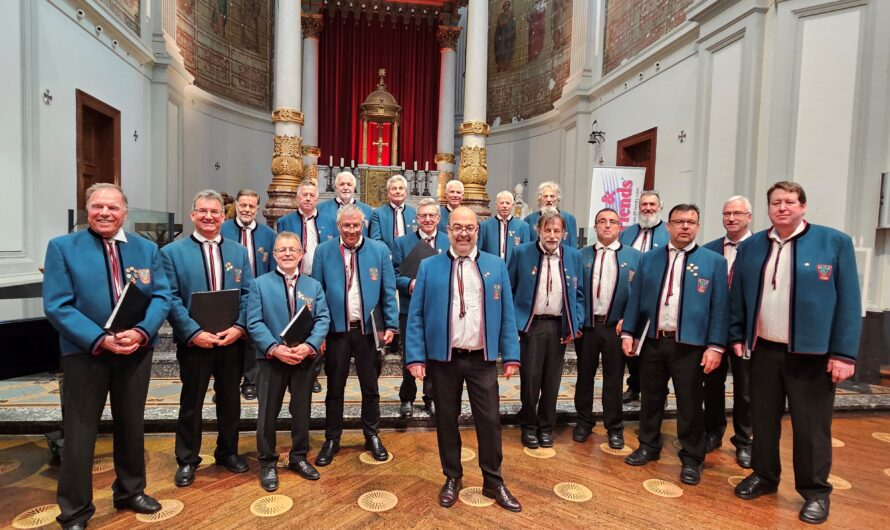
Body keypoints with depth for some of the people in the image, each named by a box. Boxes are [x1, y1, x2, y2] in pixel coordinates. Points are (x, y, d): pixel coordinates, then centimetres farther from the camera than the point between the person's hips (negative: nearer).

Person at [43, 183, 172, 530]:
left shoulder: (146, 248, 5)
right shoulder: (62, 247, -4)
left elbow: (162, 296, -1)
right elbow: (57, 306, -11)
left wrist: (141, 332, -18)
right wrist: (100, 340, -21)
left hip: (136, 352, 3)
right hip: (85, 353, -3)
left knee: (131, 427, 16)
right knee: (80, 434, 7)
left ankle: (130, 492, 36)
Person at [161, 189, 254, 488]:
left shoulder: (238, 251, 7)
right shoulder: (172, 252, -2)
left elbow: (248, 294, 2)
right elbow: (171, 299, -8)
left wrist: (239, 326, -12)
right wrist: (194, 333, -17)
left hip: (232, 340, 3)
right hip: (193, 341, -3)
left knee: (230, 400, 15)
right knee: (191, 403, 11)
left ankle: (228, 452, 33)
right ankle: (187, 460, 28)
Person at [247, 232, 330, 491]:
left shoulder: (313, 285, 7)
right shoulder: (260, 284, 0)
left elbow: (323, 319, -2)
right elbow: (254, 322, -8)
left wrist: (309, 346, -19)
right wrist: (274, 348, -20)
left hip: (304, 358, 2)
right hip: (271, 358, -2)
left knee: (302, 410, 13)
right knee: (268, 412, 8)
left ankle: (299, 457, 31)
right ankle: (267, 463, 25)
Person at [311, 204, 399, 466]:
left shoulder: (379, 250, -1)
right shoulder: (323, 251, 0)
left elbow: (389, 292, -1)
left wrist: (391, 325, -6)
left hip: (369, 329, 0)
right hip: (336, 329, 0)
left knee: (370, 387, 14)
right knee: (334, 388, 12)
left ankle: (372, 436, 31)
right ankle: (332, 439, 29)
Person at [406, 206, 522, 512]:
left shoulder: (497, 266, 4)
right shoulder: (429, 267, 0)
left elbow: (507, 314, 3)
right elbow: (416, 315, -2)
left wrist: (511, 355, -2)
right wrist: (416, 357, -8)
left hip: (483, 358, 1)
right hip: (443, 358, 0)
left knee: (490, 420, 7)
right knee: (446, 420, 12)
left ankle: (493, 482, 27)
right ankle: (452, 478, 32)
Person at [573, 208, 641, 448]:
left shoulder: (634, 256, 2)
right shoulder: (582, 255, 5)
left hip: (616, 326, -1)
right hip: (586, 325, 1)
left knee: (613, 379, 8)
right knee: (584, 375, 12)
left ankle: (615, 427, 24)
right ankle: (584, 421, 28)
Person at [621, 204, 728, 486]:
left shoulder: (714, 261, 0)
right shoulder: (648, 258, 6)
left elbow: (719, 308, -4)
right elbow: (635, 299, 7)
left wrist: (715, 346, -9)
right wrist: (628, 332, 1)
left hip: (690, 344, -2)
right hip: (652, 341, 3)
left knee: (690, 404, 7)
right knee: (651, 398, 15)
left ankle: (691, 459, 24)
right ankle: (648, 446, 32)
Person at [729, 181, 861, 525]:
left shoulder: (835, 242, -4)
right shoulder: (751, 247, 5)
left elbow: (848, 301, -7)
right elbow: (738, 295, 10)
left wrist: (844, 353, -10)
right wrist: (737, 337, 6)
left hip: (812, 352, -3)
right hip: (764, 350, 3)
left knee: (811, 426, 7)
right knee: (763, 419, 14)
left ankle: (815, 491, 25)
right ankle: (764, 476, 31)